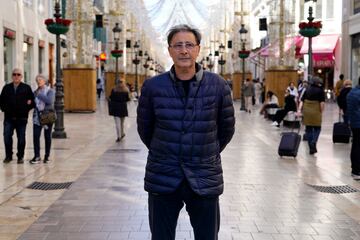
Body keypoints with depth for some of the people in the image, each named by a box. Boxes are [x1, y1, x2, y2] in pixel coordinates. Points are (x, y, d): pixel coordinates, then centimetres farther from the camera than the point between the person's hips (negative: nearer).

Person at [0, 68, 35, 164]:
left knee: (21, 138, 4)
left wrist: (26, 109, -3)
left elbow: (32, 100, 4)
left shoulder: (27, 88, 4)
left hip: (21, 118, -1)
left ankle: (20, 157, 14)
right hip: (9, 118, 2)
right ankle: (8, 156, 11)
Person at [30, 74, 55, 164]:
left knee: (47, 136, 5)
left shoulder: (50, 91, -2)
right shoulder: (35, 92, 10)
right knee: (36, 136, -8)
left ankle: (47, 156, 15)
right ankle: (37, 157, -5)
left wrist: (39, 95, -17)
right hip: (37, 117, 3)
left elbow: (49, 101, -19)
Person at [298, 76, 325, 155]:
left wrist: (299, 110, 2)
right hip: (316, 112, -4)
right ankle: (313, 142, -14)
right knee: (317, 128, 10)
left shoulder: (307, 90, 11)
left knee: (308, 129, 9)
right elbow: (322, 103, -11)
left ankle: (311, 148, 12)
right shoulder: (320, 91, -3)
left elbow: (302, 101, 5)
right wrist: (321, 111, -2)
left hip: (306, 111, 4)